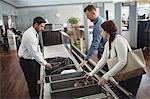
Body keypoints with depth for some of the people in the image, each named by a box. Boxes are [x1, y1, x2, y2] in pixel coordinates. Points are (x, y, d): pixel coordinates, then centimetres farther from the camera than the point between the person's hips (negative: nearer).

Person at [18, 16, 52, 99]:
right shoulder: (30, 35, -29)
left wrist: (43, 60, 6)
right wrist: (45, 63, -20)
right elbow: (34, 53, -27)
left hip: (32, 59, 9)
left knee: (34, 80, 22)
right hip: (27, 61, -9)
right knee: (32, 82, 7)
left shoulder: (35, 33, 1)